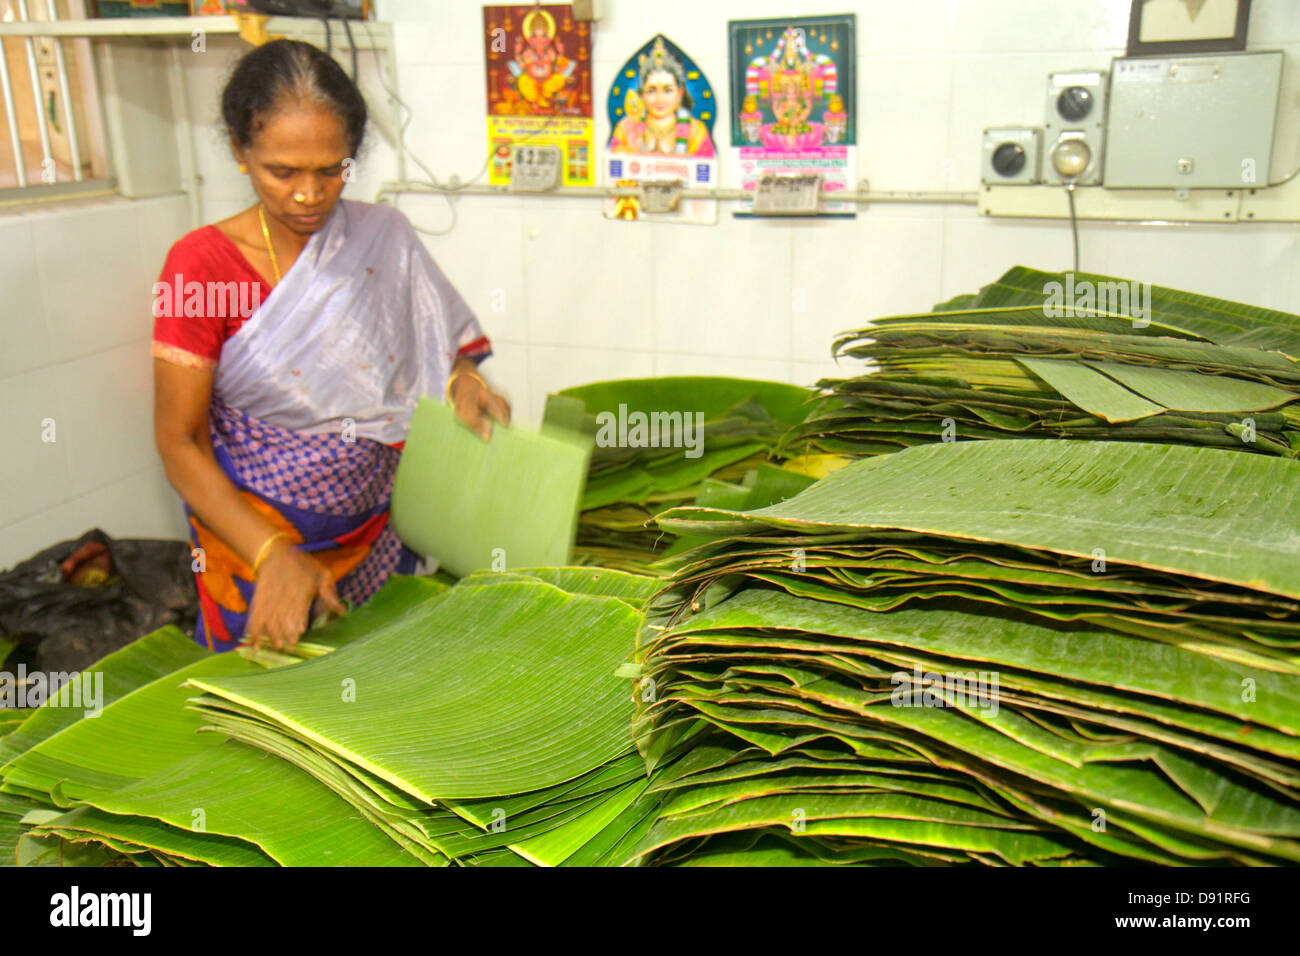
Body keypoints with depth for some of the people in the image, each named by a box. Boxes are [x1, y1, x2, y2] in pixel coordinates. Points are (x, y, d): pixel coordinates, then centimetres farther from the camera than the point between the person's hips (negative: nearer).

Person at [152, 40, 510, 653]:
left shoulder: (383, 238, -2)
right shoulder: (201, 264, -11)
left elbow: (445, 344, 9)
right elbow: (180, 442, -12)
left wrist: (462, 382, -15)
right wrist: (274, 554, -24)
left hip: (377, 532, 3)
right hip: (255, 541, -2)